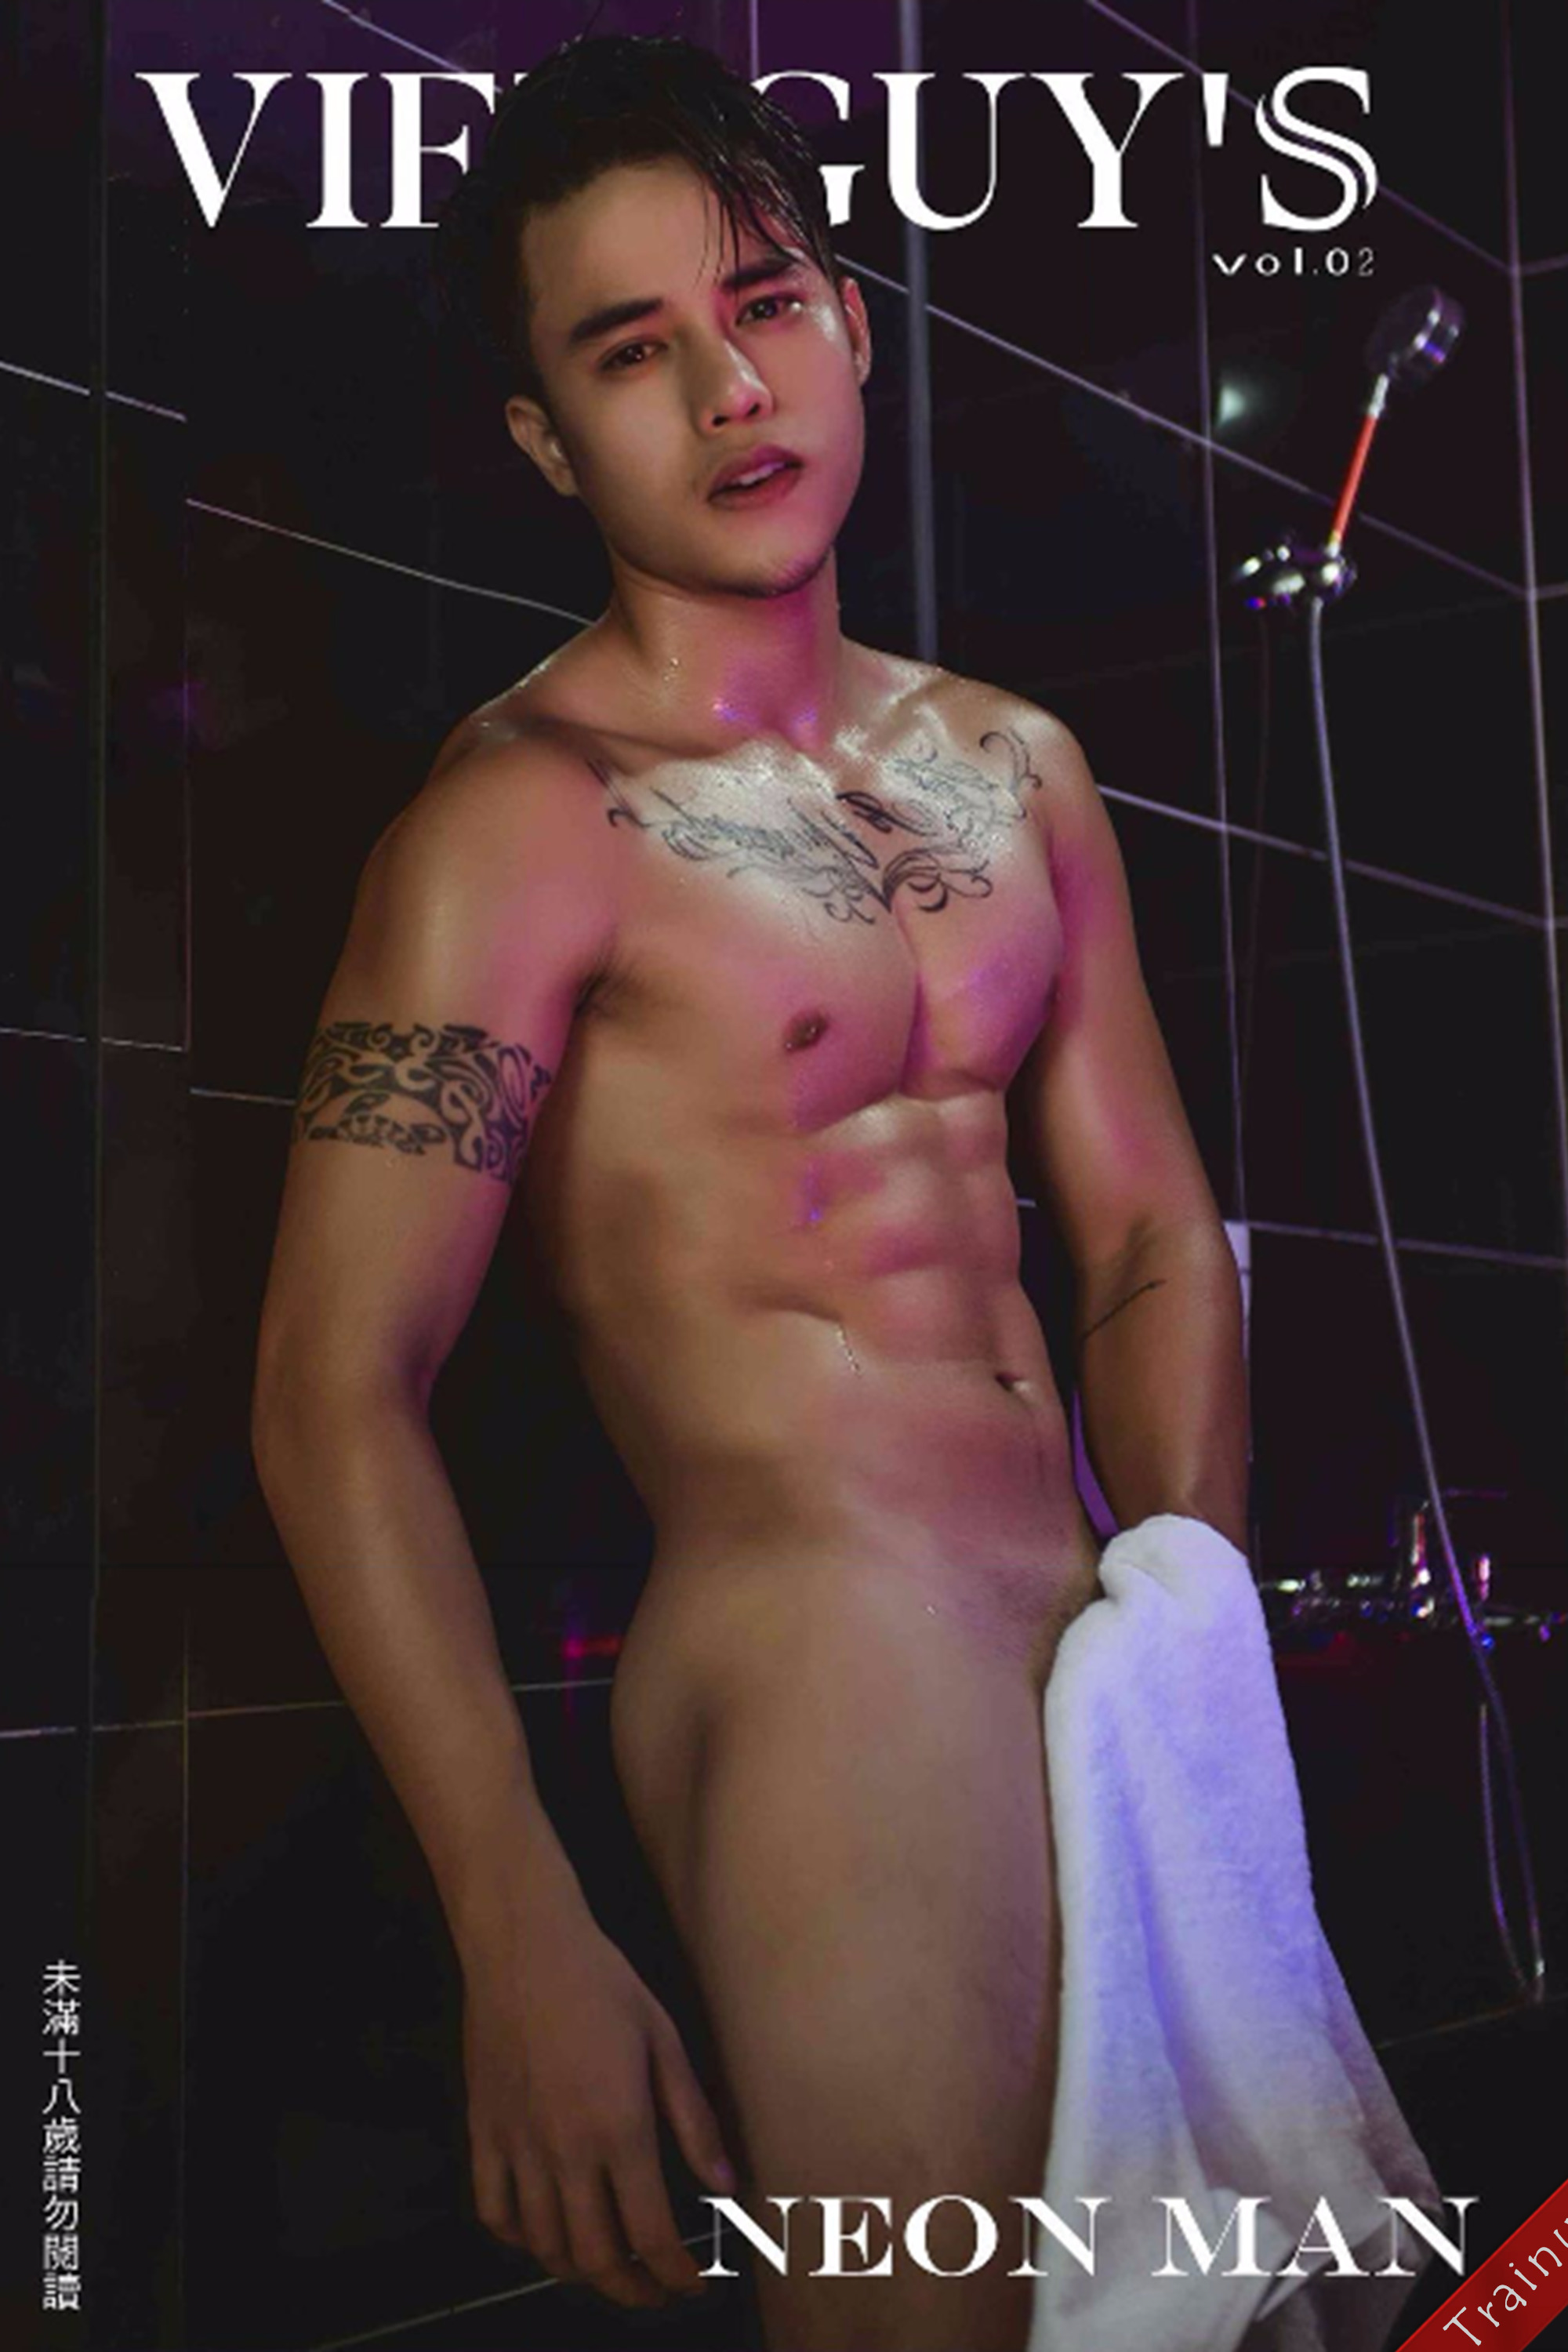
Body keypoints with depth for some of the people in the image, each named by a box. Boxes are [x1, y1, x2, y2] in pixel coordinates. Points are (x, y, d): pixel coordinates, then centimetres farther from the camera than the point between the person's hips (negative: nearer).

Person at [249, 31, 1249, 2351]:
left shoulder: (1019, 766, 10)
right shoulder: (522, 820, -11)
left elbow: (1152, 1238, 13)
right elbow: (336, 1399, -15)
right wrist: (523, 1937, -20)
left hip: (1086, 1657, 7)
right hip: (823, 1656, -7)